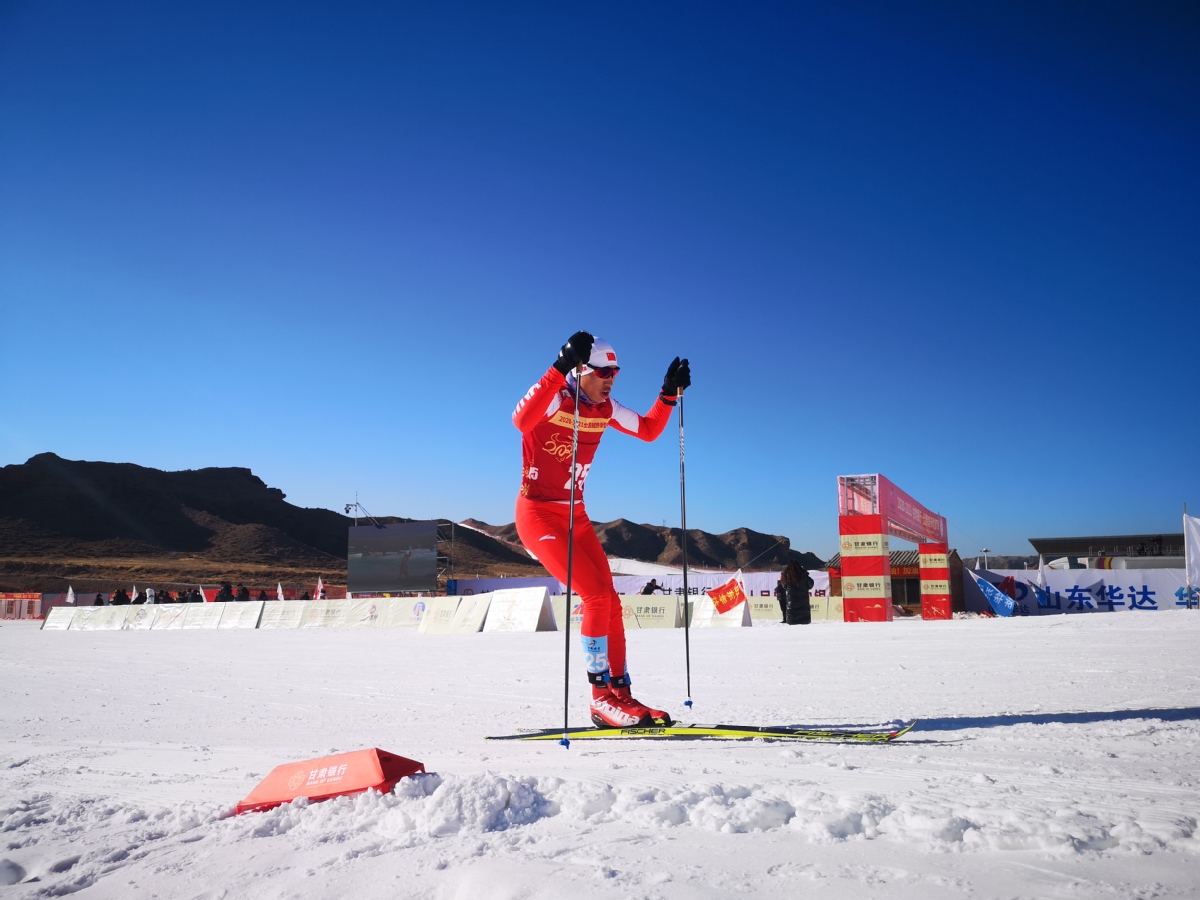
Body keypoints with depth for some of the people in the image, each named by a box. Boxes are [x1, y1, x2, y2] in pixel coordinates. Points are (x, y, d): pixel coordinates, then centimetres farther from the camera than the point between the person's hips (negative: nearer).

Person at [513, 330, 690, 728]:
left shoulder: (604, 409, 3)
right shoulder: (554, 399, -18)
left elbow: (648, 430, 15)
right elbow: (521, 420, -41)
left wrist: (669, 394, 1)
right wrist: (560, 367, -47)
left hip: (575, 516, 8)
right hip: (538, 514, -8)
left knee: (610, 602, 4)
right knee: (596, 595, -18)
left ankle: (620, 693, 15)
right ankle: (601, 696, -6)